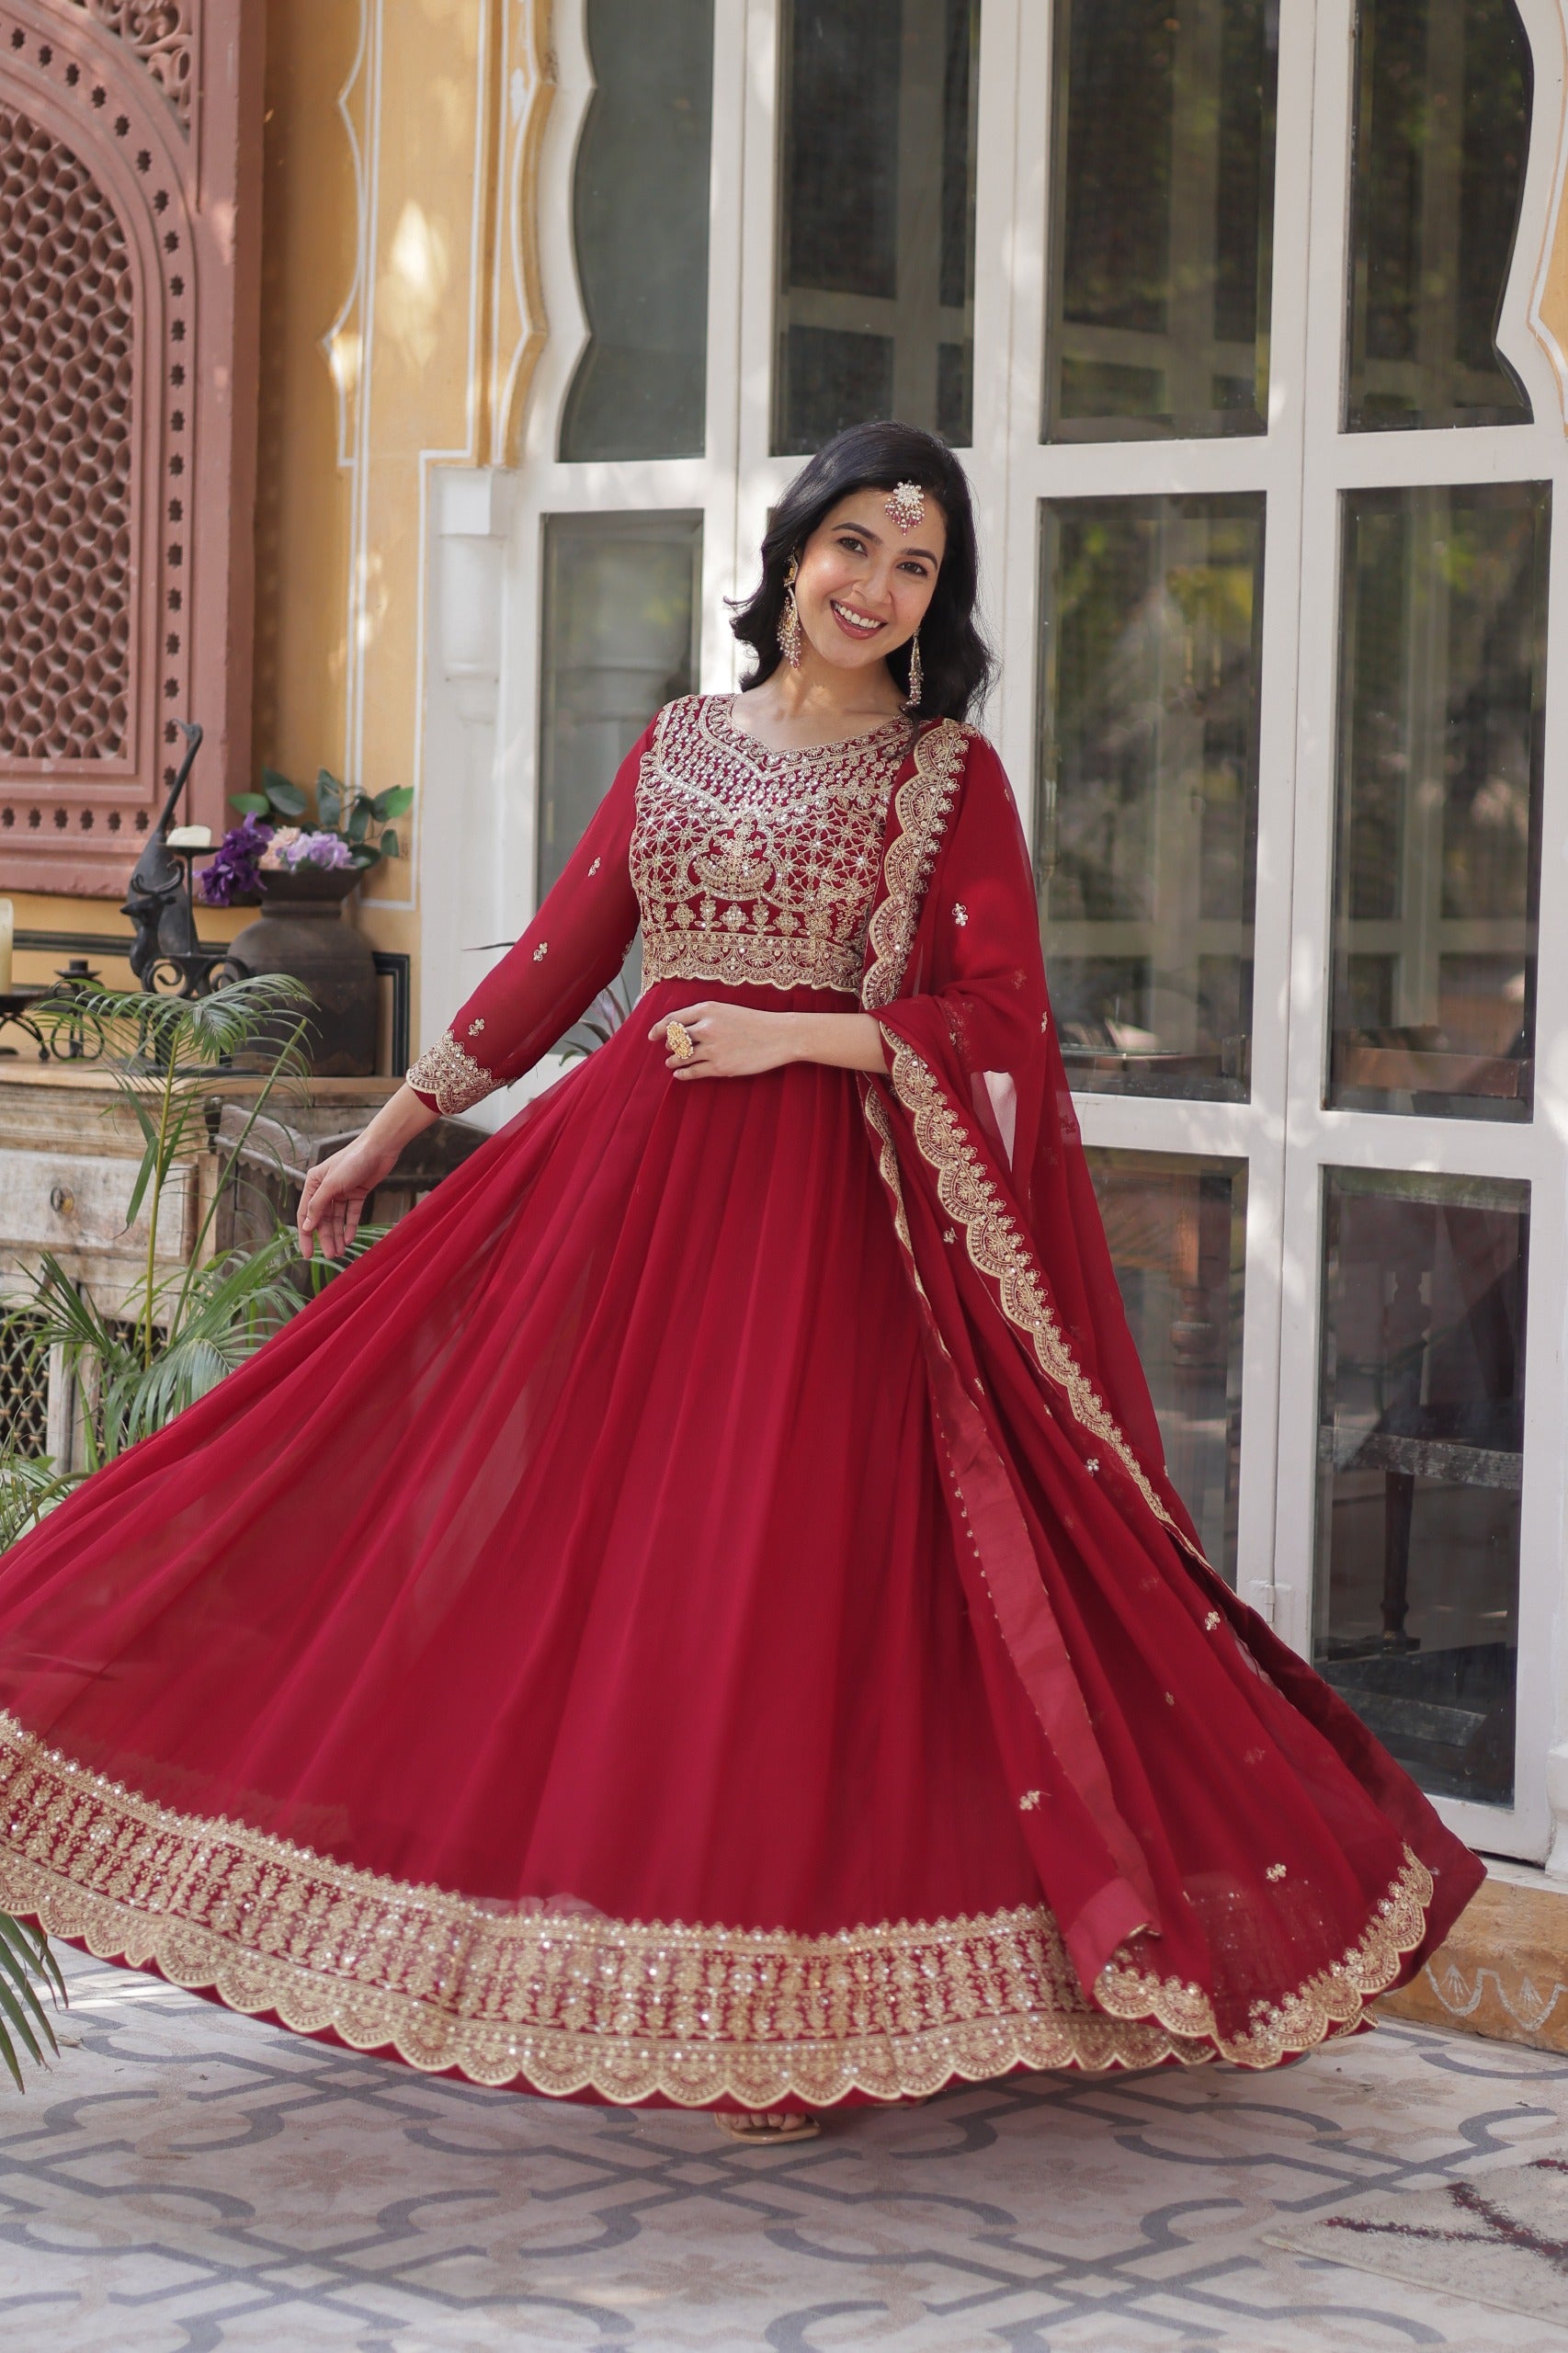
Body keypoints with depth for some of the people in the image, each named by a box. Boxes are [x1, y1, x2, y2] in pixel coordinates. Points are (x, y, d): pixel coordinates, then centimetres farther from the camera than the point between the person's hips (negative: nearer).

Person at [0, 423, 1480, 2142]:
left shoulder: (947, 772, 1)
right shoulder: (678, 747, 12)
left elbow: (998, 1019, -5)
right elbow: (553, 962, 14)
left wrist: (795, 1033, -15)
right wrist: (386, 1135, 15)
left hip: (833, 1203, -4)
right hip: (633, 1167, 4)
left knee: (793, 1561, -4)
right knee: (594, 1537, 2)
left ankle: (791, 2011, 6)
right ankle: (605, 1958, 14)